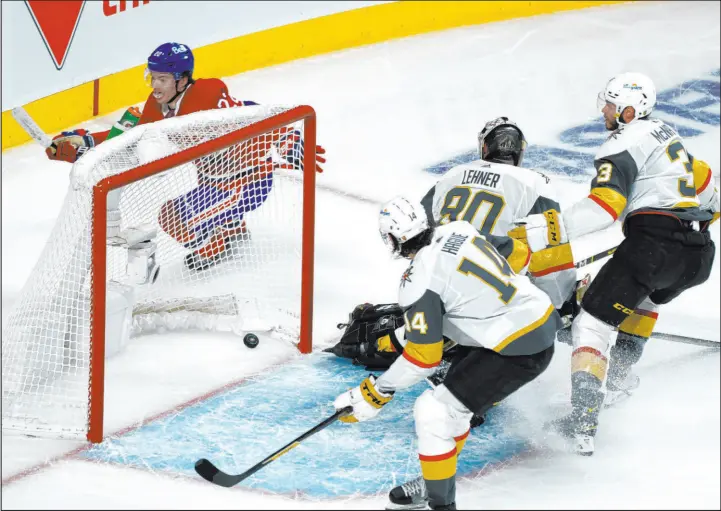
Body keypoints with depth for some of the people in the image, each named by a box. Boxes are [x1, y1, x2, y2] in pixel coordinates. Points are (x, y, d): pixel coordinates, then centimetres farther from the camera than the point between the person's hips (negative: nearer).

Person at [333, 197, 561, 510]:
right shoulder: (458, 230, 3)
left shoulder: (419, 281, -18)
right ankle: (435, 482, 35)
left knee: (434, 412, -5)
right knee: (455, 397, 22)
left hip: (519, 351, -9)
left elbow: (423, 358, -15)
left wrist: (377, 393, -4)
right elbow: (505, 247, 23)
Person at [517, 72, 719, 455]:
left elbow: (605, 206, -18)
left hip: (654, 241, -9)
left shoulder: (623, 144, -4)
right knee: (645, 298, 39)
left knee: (593, 322, -8)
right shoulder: (666, 134, 24)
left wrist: (546, 229, -22)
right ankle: (618, 379, 34)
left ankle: (583, 424, -23)